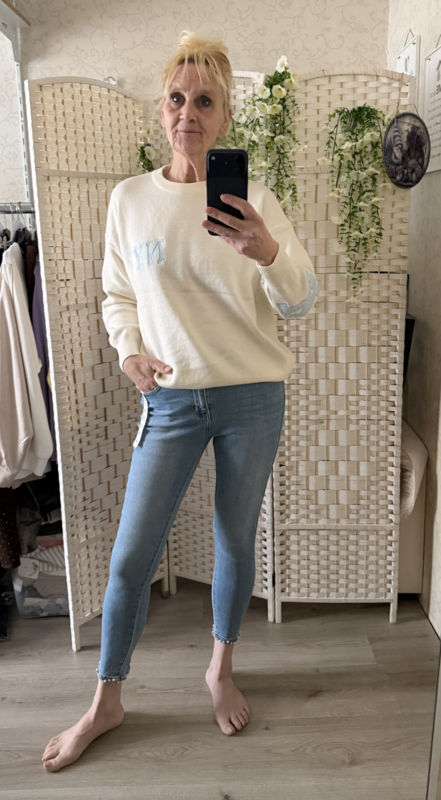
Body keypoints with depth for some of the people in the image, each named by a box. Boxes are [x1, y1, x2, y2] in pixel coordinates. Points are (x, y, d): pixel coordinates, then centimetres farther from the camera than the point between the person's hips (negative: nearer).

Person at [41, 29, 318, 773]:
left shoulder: (252, 199, -3)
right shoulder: (130, 198, 2)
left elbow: (300, 299, -11)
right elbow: (117, 295, 10)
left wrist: (266, 251, -32)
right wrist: (130, 350, -9)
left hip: (252, 398, 0)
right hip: (171, 400, 1)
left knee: (236, 541, 12)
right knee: (131, 555, 2)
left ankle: (221, 669, 38)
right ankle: (106, 702, 26)